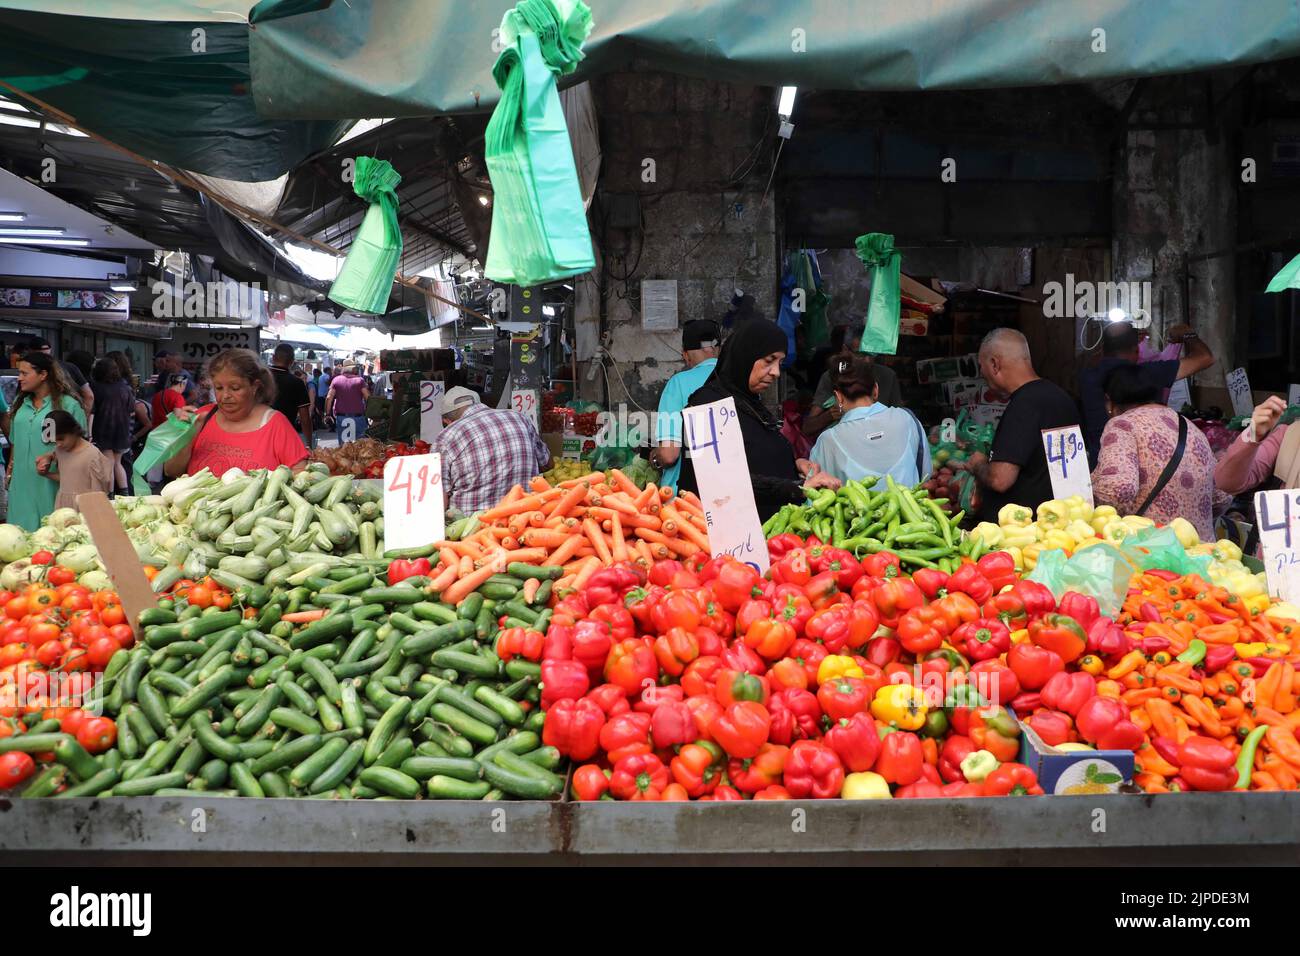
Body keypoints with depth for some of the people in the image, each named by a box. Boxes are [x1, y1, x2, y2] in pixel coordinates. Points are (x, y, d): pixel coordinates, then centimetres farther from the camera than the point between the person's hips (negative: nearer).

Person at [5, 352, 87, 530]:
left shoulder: (68, 405, -7)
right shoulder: (21, 403, 12)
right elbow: (15, 442, 21)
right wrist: (10, 469, 18)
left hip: (51, 484, -5)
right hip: (21, 482, 6)